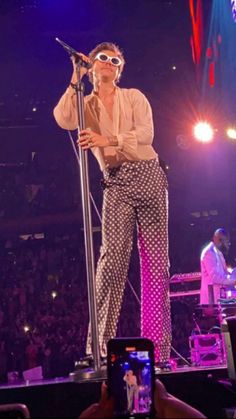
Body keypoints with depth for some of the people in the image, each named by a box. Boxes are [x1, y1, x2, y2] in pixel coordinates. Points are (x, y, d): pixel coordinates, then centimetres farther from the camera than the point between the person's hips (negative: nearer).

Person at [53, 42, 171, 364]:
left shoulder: (133, 97, 12)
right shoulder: (86, 106, 14)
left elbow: (145, 133, -5)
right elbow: (63, 119, -10)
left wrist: (106, 139, -17)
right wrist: (75, 79, -5)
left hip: (148, 176, 1)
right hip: (116, 184, 0)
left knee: (156, 259, -3)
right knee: (113, 255, -18)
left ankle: (158, 349, -1)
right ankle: (99, 345, -19)